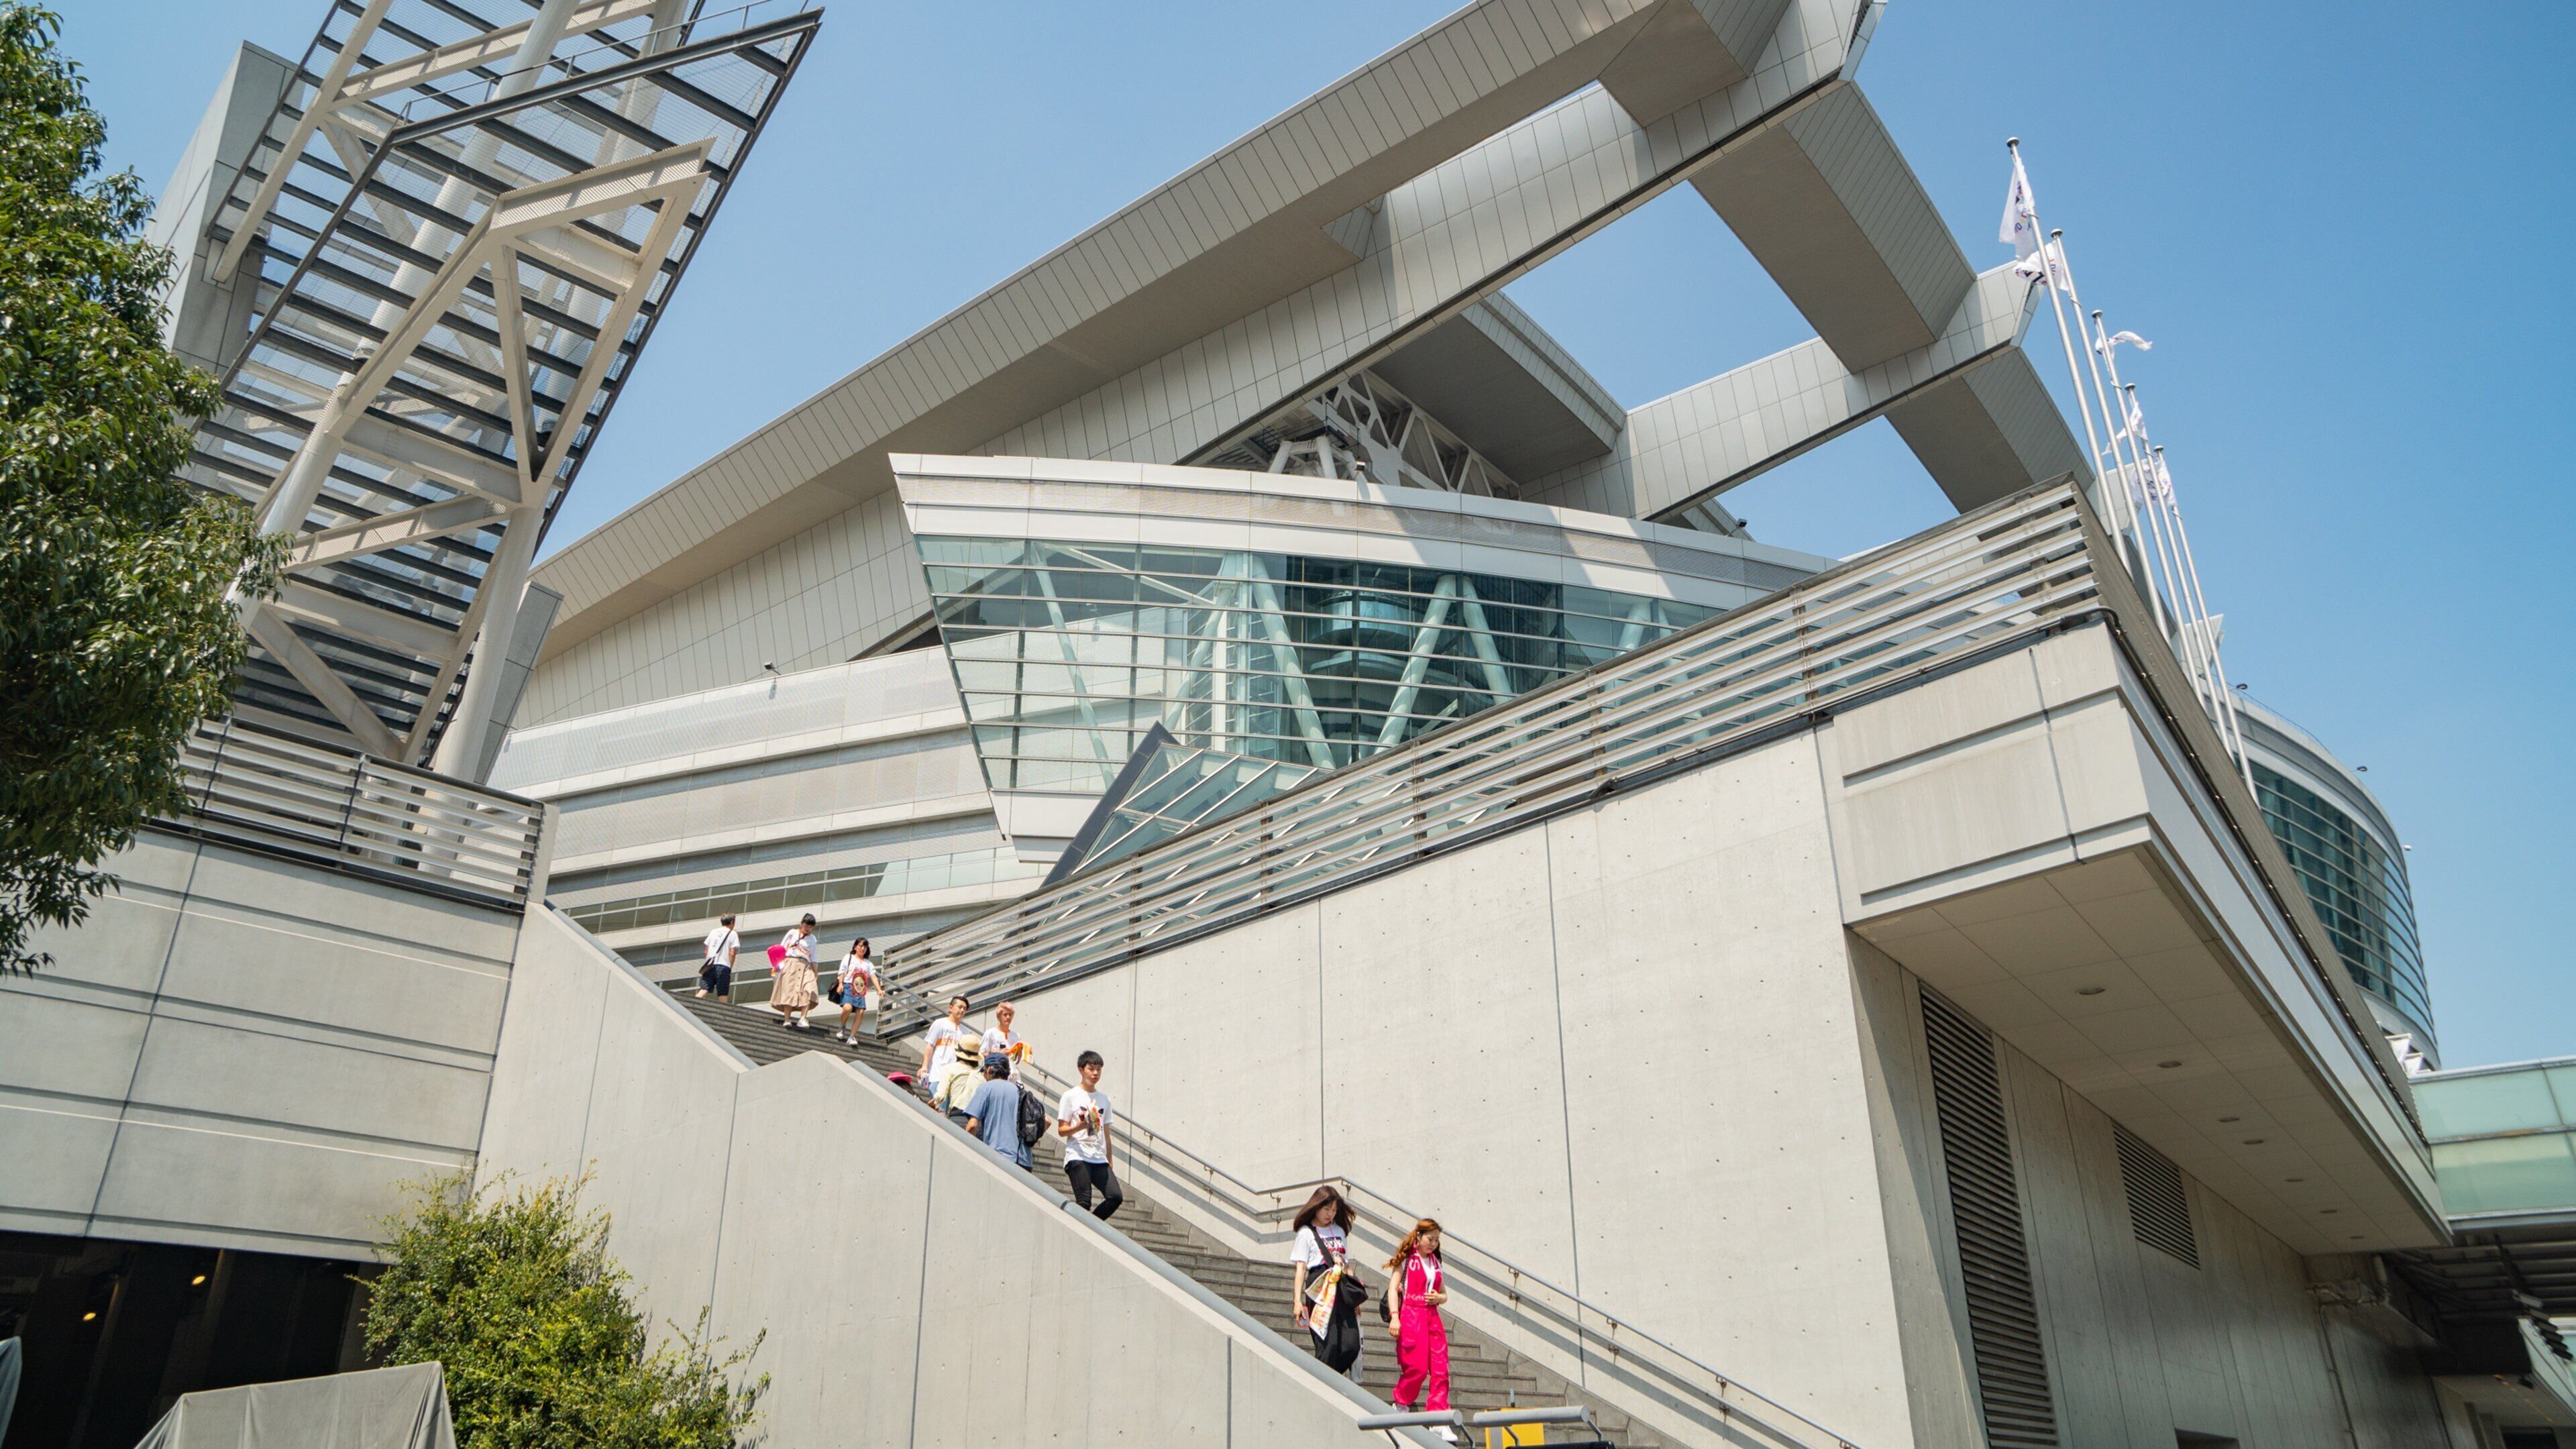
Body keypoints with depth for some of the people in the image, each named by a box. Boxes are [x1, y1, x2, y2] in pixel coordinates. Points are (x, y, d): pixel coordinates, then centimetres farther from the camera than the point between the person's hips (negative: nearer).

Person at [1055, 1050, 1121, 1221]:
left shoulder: (1104, 1099, 16)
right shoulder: (1071, 1096, 1)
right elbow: (1061, 1130, -2)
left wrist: (1110, 1163, 15)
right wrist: (1079, 1127, -21)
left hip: (1100, 1159, 5)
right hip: (1077, 1157, -5)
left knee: (1116, 1196, -10)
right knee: (1084, 1201, -14)